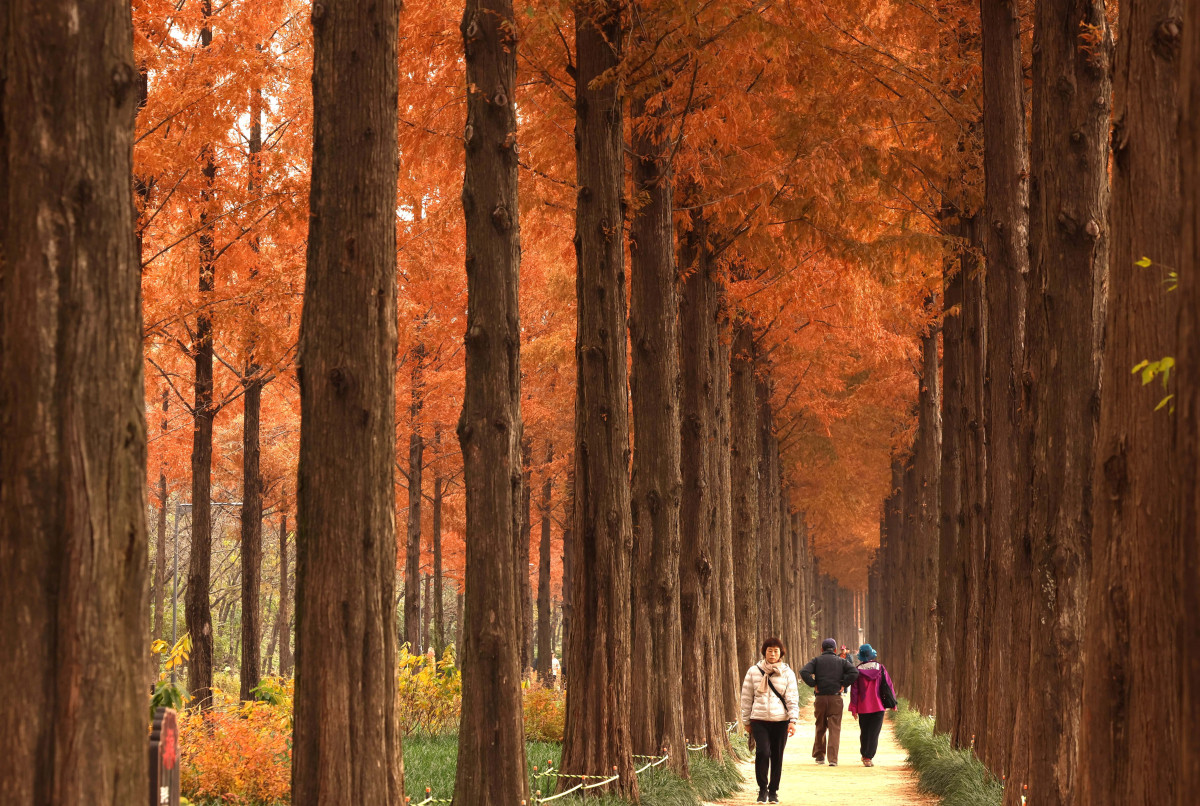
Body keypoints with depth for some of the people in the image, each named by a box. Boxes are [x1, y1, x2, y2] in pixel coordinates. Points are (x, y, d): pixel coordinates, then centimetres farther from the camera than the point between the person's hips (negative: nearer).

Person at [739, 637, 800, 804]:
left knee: (777, 757, 5)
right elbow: (746, 697, 10)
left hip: (781, 721, 1)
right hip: (759, 720, -1)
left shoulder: (787, 673, 5)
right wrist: (746, 721, 11)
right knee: (762, 752, -16)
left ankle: (773, 791, 20)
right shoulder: (754, 672, 5)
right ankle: (762, 789, -1)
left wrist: (793, 720, -8)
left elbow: (792, 698, 3)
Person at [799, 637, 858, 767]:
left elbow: (804, 672, -10)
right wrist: (844, 685, -2)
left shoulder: (817, 660, 5)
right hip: (836, 698, -1)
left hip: (820, 698, 1)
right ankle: (833, 759, -10)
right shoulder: (842, 661, 7)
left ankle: (819, 756, 21)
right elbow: (854, 672, -8)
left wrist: (813, 685, -3)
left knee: (820, 728, 15)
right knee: (835, 729, -1)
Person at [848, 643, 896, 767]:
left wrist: (854, 708, 1)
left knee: (864, 732, 15)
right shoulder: (880, 668, -3)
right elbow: (888, 685, 0)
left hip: (863, 707, 1)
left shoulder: (858, 670, -4)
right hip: (878, 706, -1)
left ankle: (865, 755, 24)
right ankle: (869, 757, -7)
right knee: (874, 732, 1)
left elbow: (854, 690, -3)